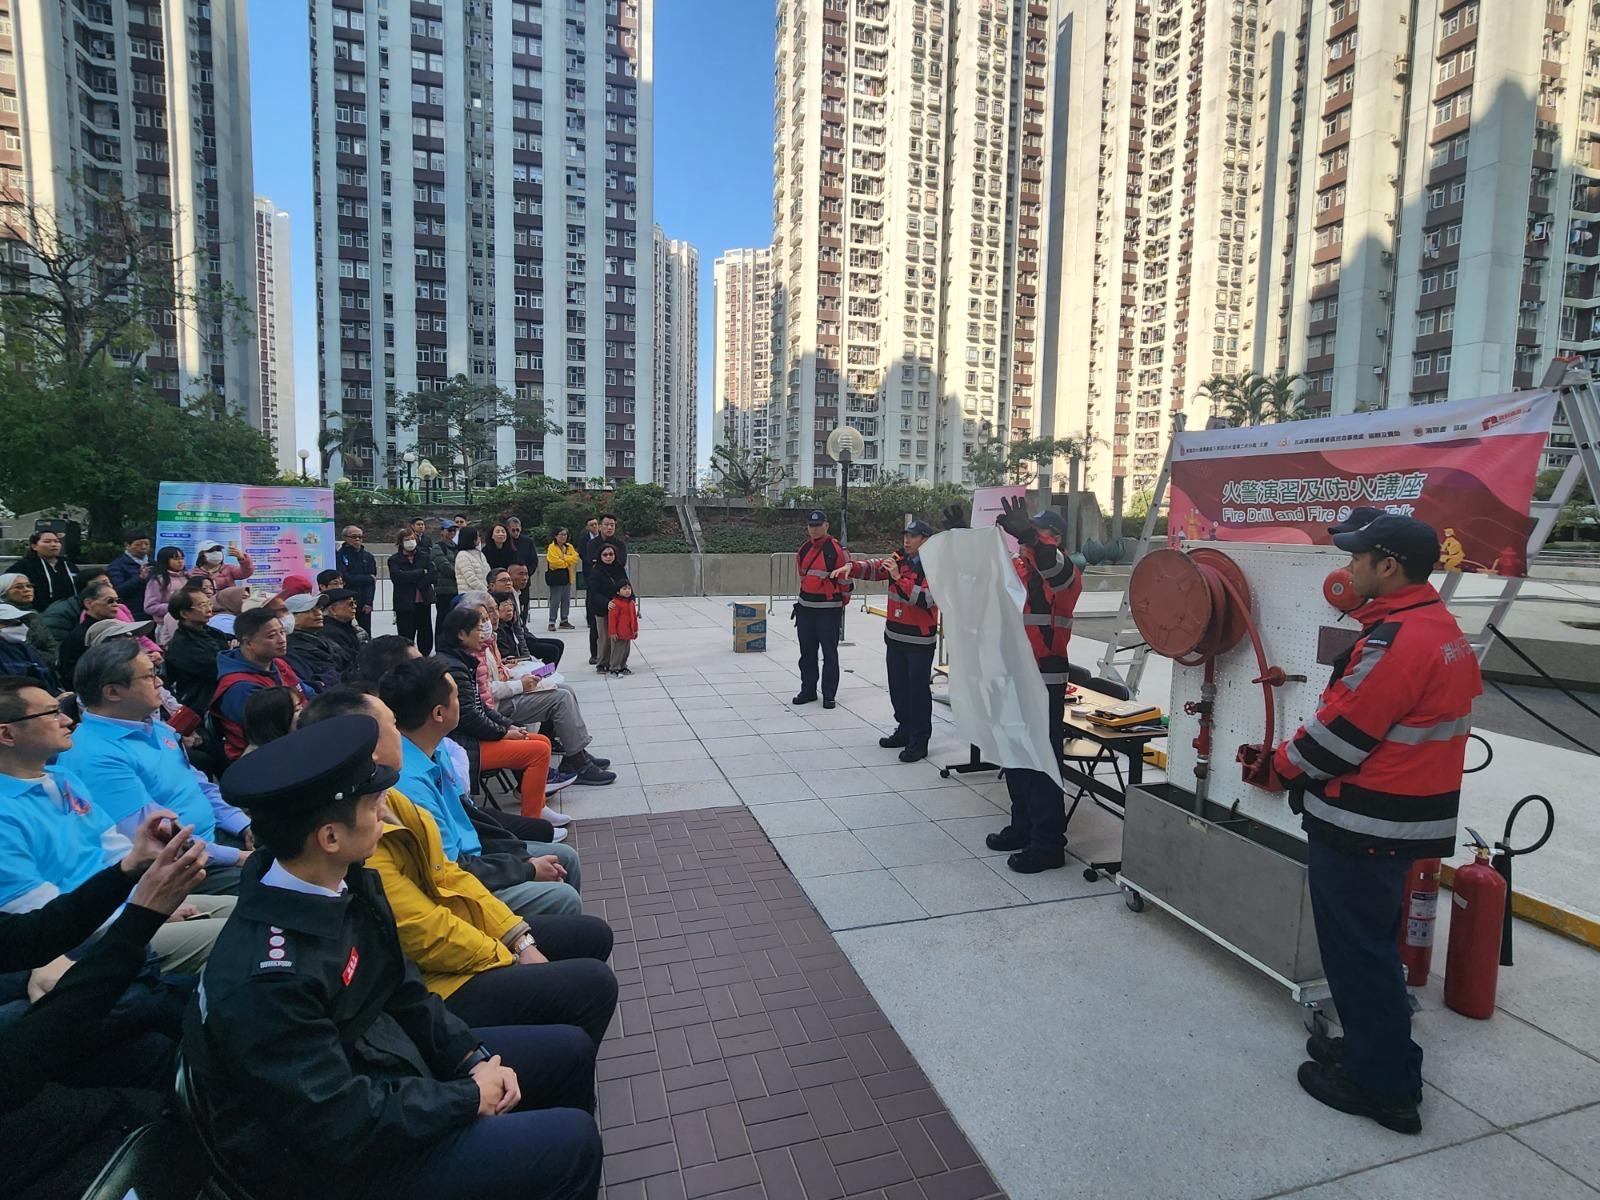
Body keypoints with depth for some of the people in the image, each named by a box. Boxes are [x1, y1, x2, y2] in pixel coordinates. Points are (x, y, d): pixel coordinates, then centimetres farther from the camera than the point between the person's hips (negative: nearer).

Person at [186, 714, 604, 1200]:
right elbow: (342, 1127, -28)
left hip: (382, 1069, 8)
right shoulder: (267, 978, -32)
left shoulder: (350, 882, -7)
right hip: (341, 1154, -8)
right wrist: (470, 1097, -16)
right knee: (570, 1141, -13)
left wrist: (473, 1059, -5)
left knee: (568, 1049, 13)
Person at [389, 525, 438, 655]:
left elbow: (433, 574, -2)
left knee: (426, 635, 8)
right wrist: (421, 572, -10)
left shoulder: (424, 556, 10)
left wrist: (412, 580, -12)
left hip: (424, 602, 3)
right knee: (406, 636, -2)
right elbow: (397, 576, -16)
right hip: (404, 604, -3)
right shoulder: (394, 560, 2)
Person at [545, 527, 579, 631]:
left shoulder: (570, 547, 12)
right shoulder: (551, 547, -7)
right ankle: (552, 622, -2)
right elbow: (554, 561, -18)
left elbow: (575, 558, -1)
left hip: (567, 576, 6)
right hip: (556, 576, -6)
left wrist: (564, 558, -14)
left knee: (566, 599, 11)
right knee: (555, 600, -7)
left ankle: (564, 620, 21)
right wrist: (567, 562, -7)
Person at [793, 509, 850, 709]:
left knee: (829, 653, 2)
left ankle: (829, 694, 10)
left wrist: (840, 601, 3)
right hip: (805, 607, 7)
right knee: (807, 651, 13)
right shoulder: (803, 549, 8)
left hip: (829, 609, -6)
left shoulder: (836, 549, -12)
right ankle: (808, 690, 24)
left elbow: (845, 578, -6)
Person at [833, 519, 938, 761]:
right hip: (895, 636, 7)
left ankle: (919, 741, 7)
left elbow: (925, 599, -25)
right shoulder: (900, 560, 8)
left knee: (918, 690, -2)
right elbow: (874, 567, 2)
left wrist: (899, 578, -27)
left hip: (920, 640, -7)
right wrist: (851, 567, -16)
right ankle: (904, 730, 31)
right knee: (897, 687, 16)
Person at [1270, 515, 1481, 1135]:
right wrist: (1305, 759, 10)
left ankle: (1382, 1084, 19)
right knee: (1373, 944, 23)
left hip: (1362, 828, -10)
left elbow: (1339, 734, -22)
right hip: (1409, 820, 10)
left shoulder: (1395, 642, -24)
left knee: (1357, 951, 5)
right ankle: (1375, 1046, 38)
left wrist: (1284, 761, -3)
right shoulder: (1442, 629, 8)